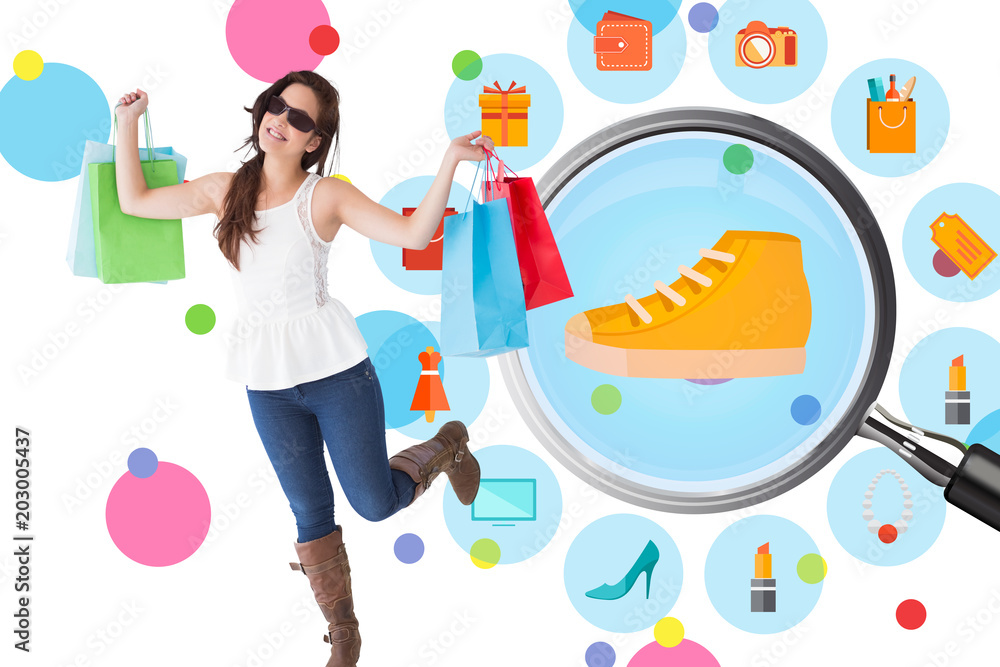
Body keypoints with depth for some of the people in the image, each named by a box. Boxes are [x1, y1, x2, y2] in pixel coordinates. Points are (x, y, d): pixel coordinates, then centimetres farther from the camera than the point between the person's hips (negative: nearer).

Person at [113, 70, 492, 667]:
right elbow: (135, 201, 13)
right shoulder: (227, 191, 3)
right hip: (266, 384, 4)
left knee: (374, 503, 3)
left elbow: (415, 233, -19)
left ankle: (446, 446, 35)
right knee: (310, 510, 12)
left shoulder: (326, 196, -9)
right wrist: (129, 124, 11)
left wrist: (451, 161, -28)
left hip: (335, 370, -3)